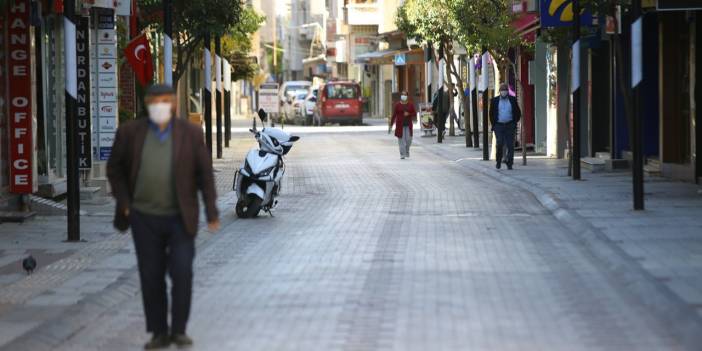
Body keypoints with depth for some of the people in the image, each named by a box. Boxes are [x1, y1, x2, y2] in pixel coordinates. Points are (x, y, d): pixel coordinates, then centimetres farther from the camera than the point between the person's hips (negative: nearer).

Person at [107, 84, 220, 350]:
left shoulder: (190, 133, -7)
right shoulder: (130, 132, -6)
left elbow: (205, 172, -2)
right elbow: (115, 169, 4)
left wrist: (212, 212, -5)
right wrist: (124, 204, -5)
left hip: (180, 218, -1)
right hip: (145, 218, 1)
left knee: (181, 272, -10)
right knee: (151, 277, 2)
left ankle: (179, 329, 5)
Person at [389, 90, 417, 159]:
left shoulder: (411, 105, 6)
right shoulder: (397, 105, 0)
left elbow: (414, 114, 6)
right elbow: (394, 115, -2)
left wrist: (409, 114, -15)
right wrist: (390, 126, -5)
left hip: (408, 125, 2)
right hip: (400, 125, -2)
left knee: (408, 139, -2)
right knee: (401, 140, -5)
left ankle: (407, 151, 26)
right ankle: (402, 154, 1)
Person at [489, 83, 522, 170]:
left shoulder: (512, 100, 4)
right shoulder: (495, 100, 4)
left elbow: (518, 113, 11)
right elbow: (491, 114, 11)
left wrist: (514, 123, 4)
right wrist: (494, 125, 5)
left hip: (509, 126, 1)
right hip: (499, 126, -1)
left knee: (510, 145, -5)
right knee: (500, 144, -12)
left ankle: (509, 164, 1)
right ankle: (498, 162, 7)